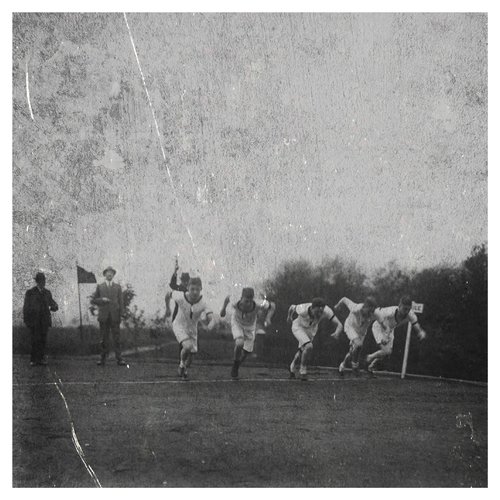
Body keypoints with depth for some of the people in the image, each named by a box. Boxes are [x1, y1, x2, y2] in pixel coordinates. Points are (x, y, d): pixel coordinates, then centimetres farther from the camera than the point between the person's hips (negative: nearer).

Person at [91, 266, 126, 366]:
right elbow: (92, 300, 8)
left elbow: (121, 302, 8)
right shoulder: (100, 287, 10)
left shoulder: (117, 287, 12)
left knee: (117, 338, -4)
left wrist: (121, 315, -1)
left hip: (115, 316, 0)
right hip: (103, 316, 0)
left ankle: (119, 359, -5)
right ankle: (103, 359, 5)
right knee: (104, 339, 2)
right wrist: (102, 300, -10)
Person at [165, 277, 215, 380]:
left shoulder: (203, 303, -27)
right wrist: (168, 308, 7)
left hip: (192, 329, 3)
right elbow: (169, 293, -5)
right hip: (179, 325, -2)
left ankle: (184, 370, 46)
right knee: (188, 346, -28)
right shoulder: (180, 297, -27)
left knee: (191, 354, 12)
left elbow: (212, 318, -38)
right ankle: (181, 364, 4)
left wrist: (211, 325, -61)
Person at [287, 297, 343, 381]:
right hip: (298, 327, -4)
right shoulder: (303, 310, -40)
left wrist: (337, 333, -62)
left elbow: (339, 325, -39)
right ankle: (303, 371, -5)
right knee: (309, 347, -27)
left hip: (311, 329, 4)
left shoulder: (326, 310, -38)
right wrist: (289, 317, 5)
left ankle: (293, 367, 53)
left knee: (302, 351, 22)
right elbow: (292, 307, -17)